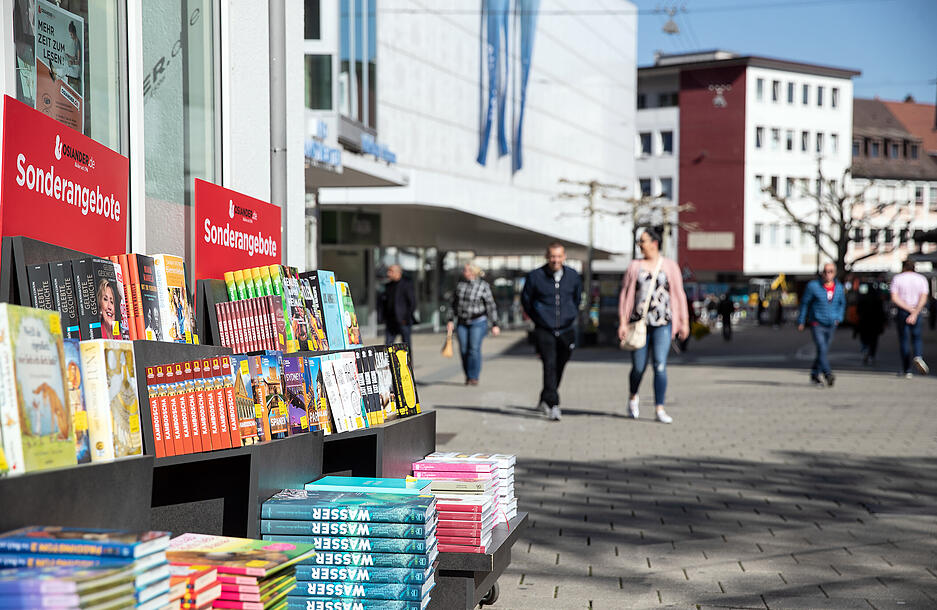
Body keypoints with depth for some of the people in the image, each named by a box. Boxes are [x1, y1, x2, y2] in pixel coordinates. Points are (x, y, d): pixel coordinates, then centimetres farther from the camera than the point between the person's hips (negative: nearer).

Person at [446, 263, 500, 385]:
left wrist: (495, 324, -5)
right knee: (464, 350, 1)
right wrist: (451, 320, 7)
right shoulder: (460, 284, 5)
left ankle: (474, 377, -2)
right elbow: (453, 304, 13)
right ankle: (468, 376, 13)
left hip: (478, 321, -4)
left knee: (474, 349, -9)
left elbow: (490, 306, -3)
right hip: (462, 322, 4)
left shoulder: (483, 286, -7)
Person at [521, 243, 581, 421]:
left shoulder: (573, 276, 2)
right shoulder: (535, 276, -7)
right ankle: (553, 405, -15)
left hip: (566, 330, 3)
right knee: (550, 365, -15)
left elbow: (577, 298, 21)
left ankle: (545, 400, 30)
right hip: (544, 331, -3)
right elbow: (525, 299, 9)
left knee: (559, 367, 10)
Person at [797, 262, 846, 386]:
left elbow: (842, 304, 21)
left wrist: (839, 318, 6)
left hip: (831, 325, 4)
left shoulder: (839, 288, 5)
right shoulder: (813, 286, -7)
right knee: (822, 349, -18)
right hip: (817, 324, -4)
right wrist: (801, 321, 3)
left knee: (823, 351, 10)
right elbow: (805, 303, 2)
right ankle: (828, 375, -25)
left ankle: (814, 376, 22)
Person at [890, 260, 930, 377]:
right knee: (916, 338, 13)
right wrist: (915, 313, -16)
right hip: (917, 312, 1)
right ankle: (918, 357, -18)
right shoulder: (922, 279, 5)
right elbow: (923, 299, -8)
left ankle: (906, 370, 3)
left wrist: (909, 309, -13)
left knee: (904, 340, 4)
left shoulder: (897, 278, 2)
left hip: (902, 311, -1)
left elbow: (894, 298, -10)